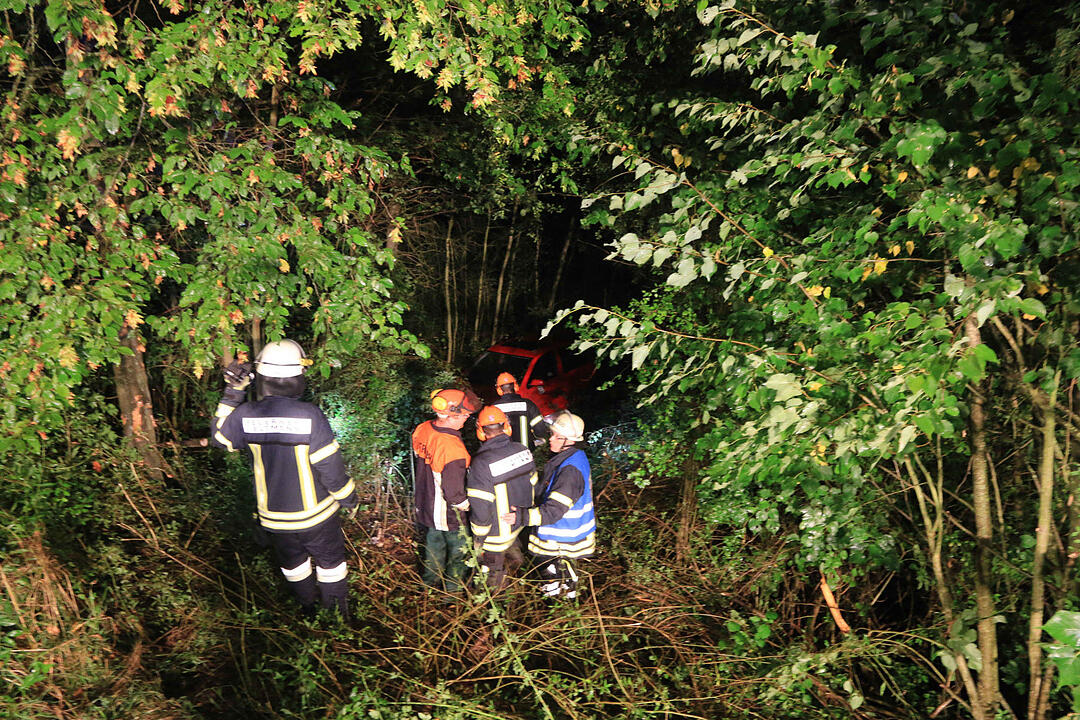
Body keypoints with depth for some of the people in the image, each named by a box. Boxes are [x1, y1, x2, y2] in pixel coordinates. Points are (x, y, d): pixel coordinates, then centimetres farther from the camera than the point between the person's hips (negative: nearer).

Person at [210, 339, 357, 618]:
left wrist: (232, 393, 2)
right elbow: (330, 467, -21)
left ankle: (308, 606, 49)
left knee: (292, 562, 28)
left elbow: (219, 437, 6)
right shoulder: (309, 416, -27)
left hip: (273, 514, 3)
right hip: (314, 512, -3)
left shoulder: (245, 415, -17)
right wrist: (348, 498, -4)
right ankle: (338, 613, 39)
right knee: (329, 559, 22)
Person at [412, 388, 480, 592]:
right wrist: (468, 507, -11)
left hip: (425, 506, 7)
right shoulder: (452, 449, -35)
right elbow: (454, 493, -29)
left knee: (433, 547, 28)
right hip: (450, 515, -7)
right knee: (458, 553, 19)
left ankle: (429, 585, 48)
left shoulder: (421, 430, -11)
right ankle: (453, 591, 38)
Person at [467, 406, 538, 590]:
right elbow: (532, 484, 3)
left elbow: (480, 508, -25)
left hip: (496, 533, -5)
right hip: (520, 523, 6)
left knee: (493, 570, 20)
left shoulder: (481, 464, -31)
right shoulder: (523, 451, -12)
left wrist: (478, 537, -8)